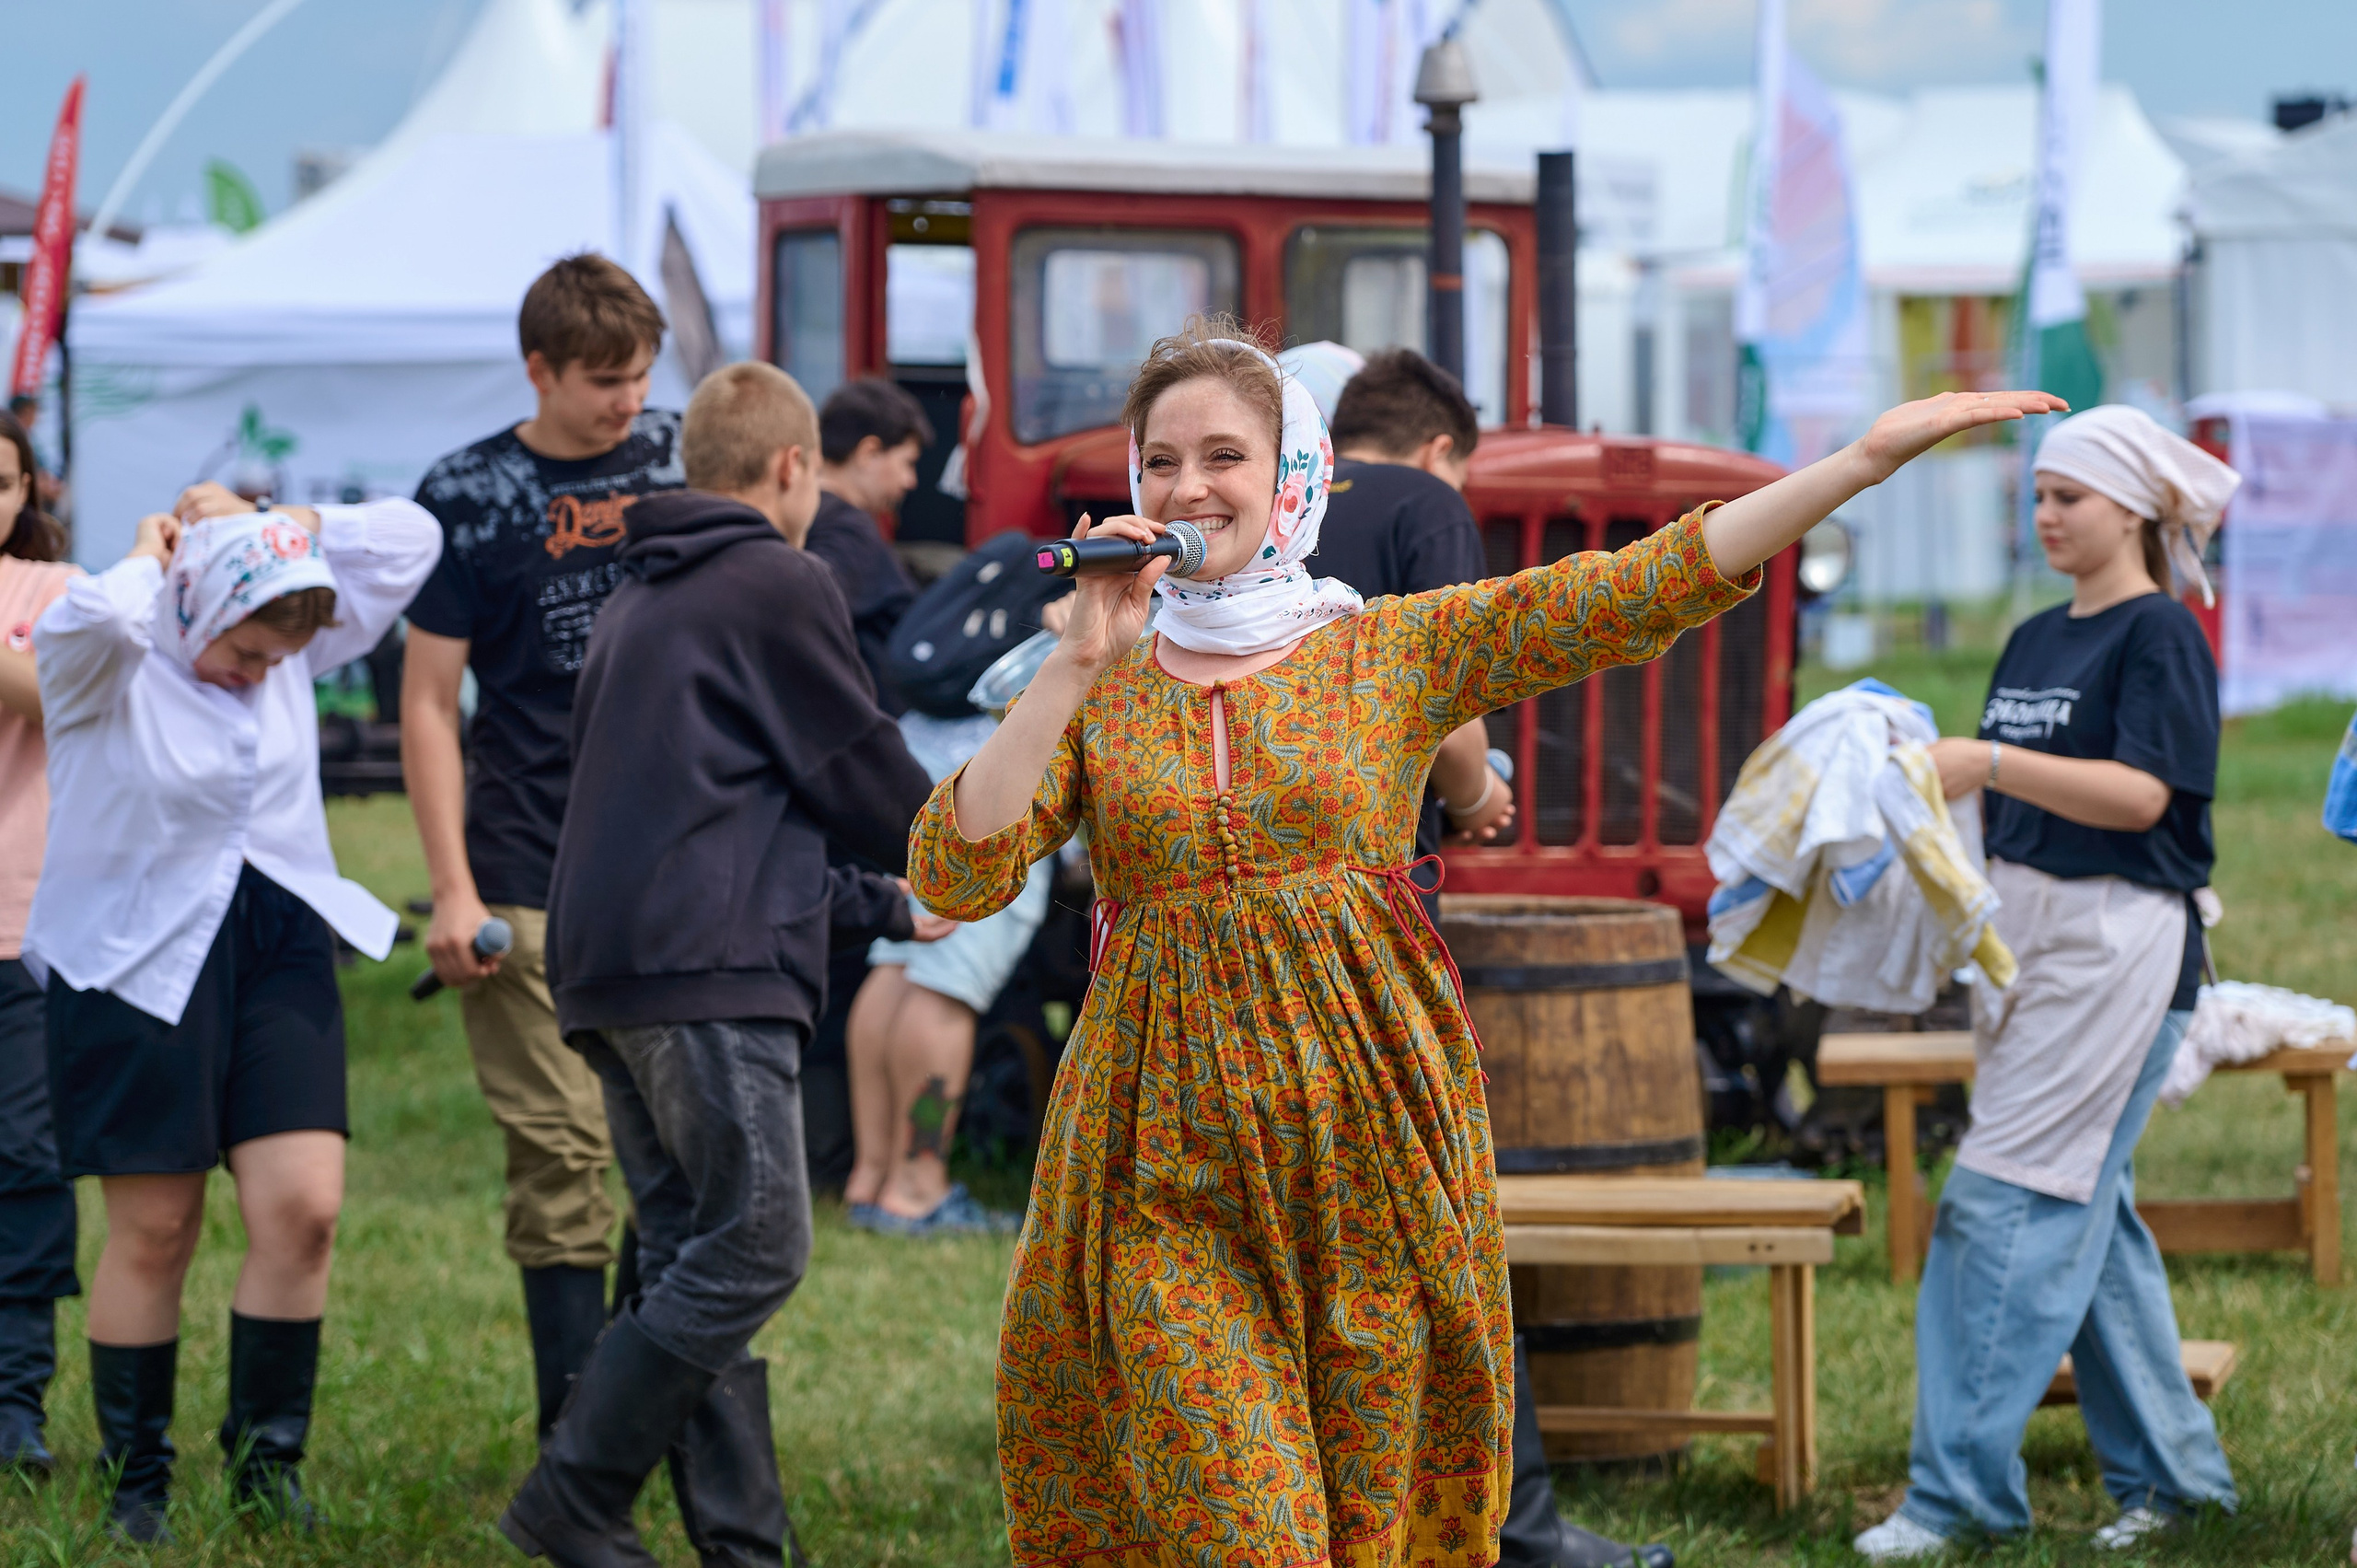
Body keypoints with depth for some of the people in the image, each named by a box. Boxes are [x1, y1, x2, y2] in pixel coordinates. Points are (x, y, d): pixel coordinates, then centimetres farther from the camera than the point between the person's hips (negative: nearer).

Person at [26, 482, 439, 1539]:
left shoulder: (294, 653, 4)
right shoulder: (104, 666, -12)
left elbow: (410, 537, 6)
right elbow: (93, 616, -37)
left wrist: (265, 528, -1)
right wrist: (153, 556, -16)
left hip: (279, 949, 5)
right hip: (138, 964, -5)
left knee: (304, 1212, -6)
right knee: (153, 1233, 1)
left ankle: (266, 1457, 8)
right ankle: (136, 1481, 14)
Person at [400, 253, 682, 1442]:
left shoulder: (679, 460, 7)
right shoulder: (471, 497, -1)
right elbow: (428, 699, -1)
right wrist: (452, 887, -7)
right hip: (535, 876, -3)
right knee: (561, 1150, -4)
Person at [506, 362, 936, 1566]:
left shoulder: (637, 599, 22)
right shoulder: (782, 585, -4)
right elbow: (862, 768, -1)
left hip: (606, 966, 9)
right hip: (710, 966, -9)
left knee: (690, 1255, 8)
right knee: (754, 1247, -8)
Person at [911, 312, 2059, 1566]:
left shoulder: (1399, 651, 5)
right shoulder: (1097, 688, 7)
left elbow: (1638, 587, -3)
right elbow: (953, 875, -5)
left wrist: (1869, 457, -11)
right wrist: (1075, 664, -10)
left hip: (1367, 1131, 0)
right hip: (1173, 1158, 0)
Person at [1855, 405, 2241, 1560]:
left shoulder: (2160, 635, -7)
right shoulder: (2035, 640, 17)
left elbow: (2140, 794, -18)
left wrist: (1987, 762, -26)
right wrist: (1919, 761, 2)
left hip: (2118, 936, -8)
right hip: (2020, 930, 8)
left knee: (2006, 1201, -12)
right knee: (2085, 1210, 10)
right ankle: (2168, 1469, 17)